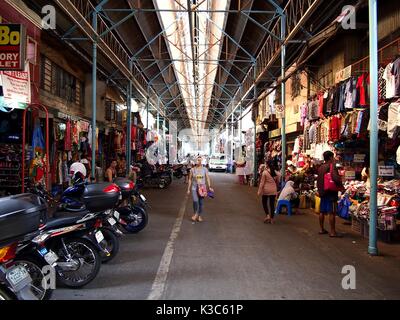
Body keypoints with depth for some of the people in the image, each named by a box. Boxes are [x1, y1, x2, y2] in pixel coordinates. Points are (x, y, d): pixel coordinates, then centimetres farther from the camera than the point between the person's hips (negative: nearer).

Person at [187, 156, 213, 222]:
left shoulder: (205, 169, 1)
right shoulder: (192, 169, 0)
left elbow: (207, 178, 3)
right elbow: (190, 179, 4)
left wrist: (209, 187, -7)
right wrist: (188, 189, 3)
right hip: (194, 188, -1)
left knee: (201, 202, 5)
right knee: (195, 201, -20)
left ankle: (200, 216, 20)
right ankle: (195, 213, 3)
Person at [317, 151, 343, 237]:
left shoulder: (320, 168, 11)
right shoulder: (332, 166, -12)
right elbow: (336, 178, -25)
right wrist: (340, 185, -9)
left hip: (322, 192, 8)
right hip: (331, 192, -8)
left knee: (322, 211, 13)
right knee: (332, 212, -5)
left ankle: (321, 229, 21)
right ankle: (332, 232, -3)